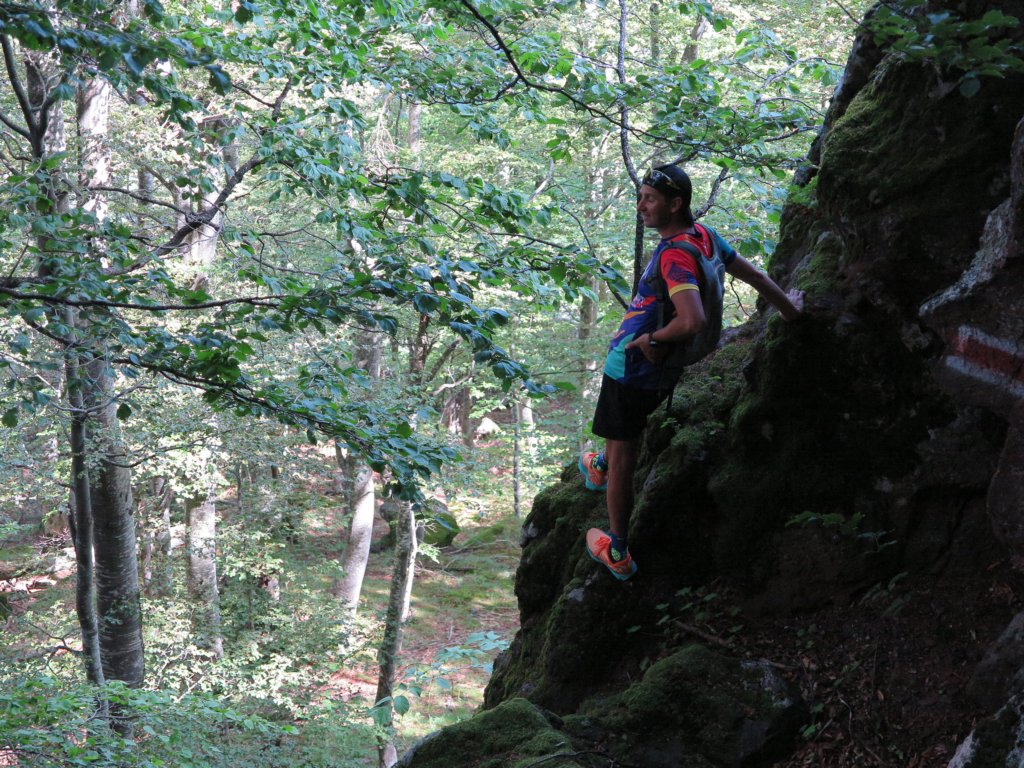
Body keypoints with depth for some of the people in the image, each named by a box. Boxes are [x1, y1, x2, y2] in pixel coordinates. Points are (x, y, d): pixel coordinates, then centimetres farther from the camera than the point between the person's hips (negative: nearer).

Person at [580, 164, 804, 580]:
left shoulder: (675, 255, -28)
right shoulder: (705, 236, -1)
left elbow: (692, 320, -40)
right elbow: (754, 275, 11)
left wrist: (651, 339, -22)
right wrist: (790, 308, 28)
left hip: (633, 365, -9)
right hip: (662, 371, 9)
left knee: (622, 455, 2)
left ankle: (617, 553, 11)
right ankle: (601, 469, 61)